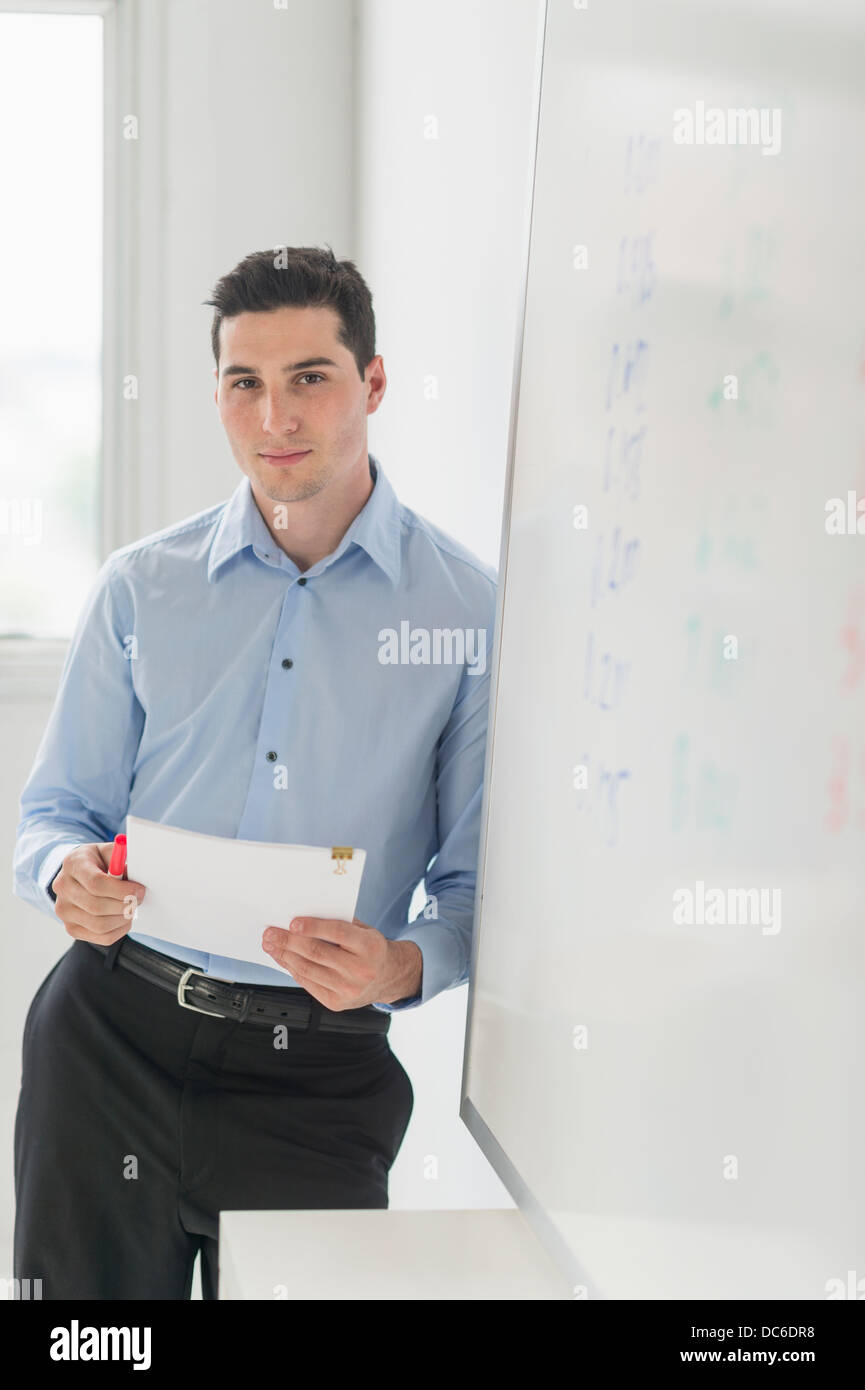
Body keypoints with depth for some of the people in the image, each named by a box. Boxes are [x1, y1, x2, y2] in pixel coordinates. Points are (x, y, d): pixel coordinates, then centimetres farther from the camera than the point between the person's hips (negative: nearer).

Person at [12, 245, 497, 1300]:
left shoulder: (471, 610, -1)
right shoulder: (139, 589, 6)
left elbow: (479, 883, 0)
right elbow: (54, 811, 11)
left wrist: (402, 967, -20)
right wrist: (70, 876, -12)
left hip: (319, 1074, -1)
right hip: (112, 1036, 2)